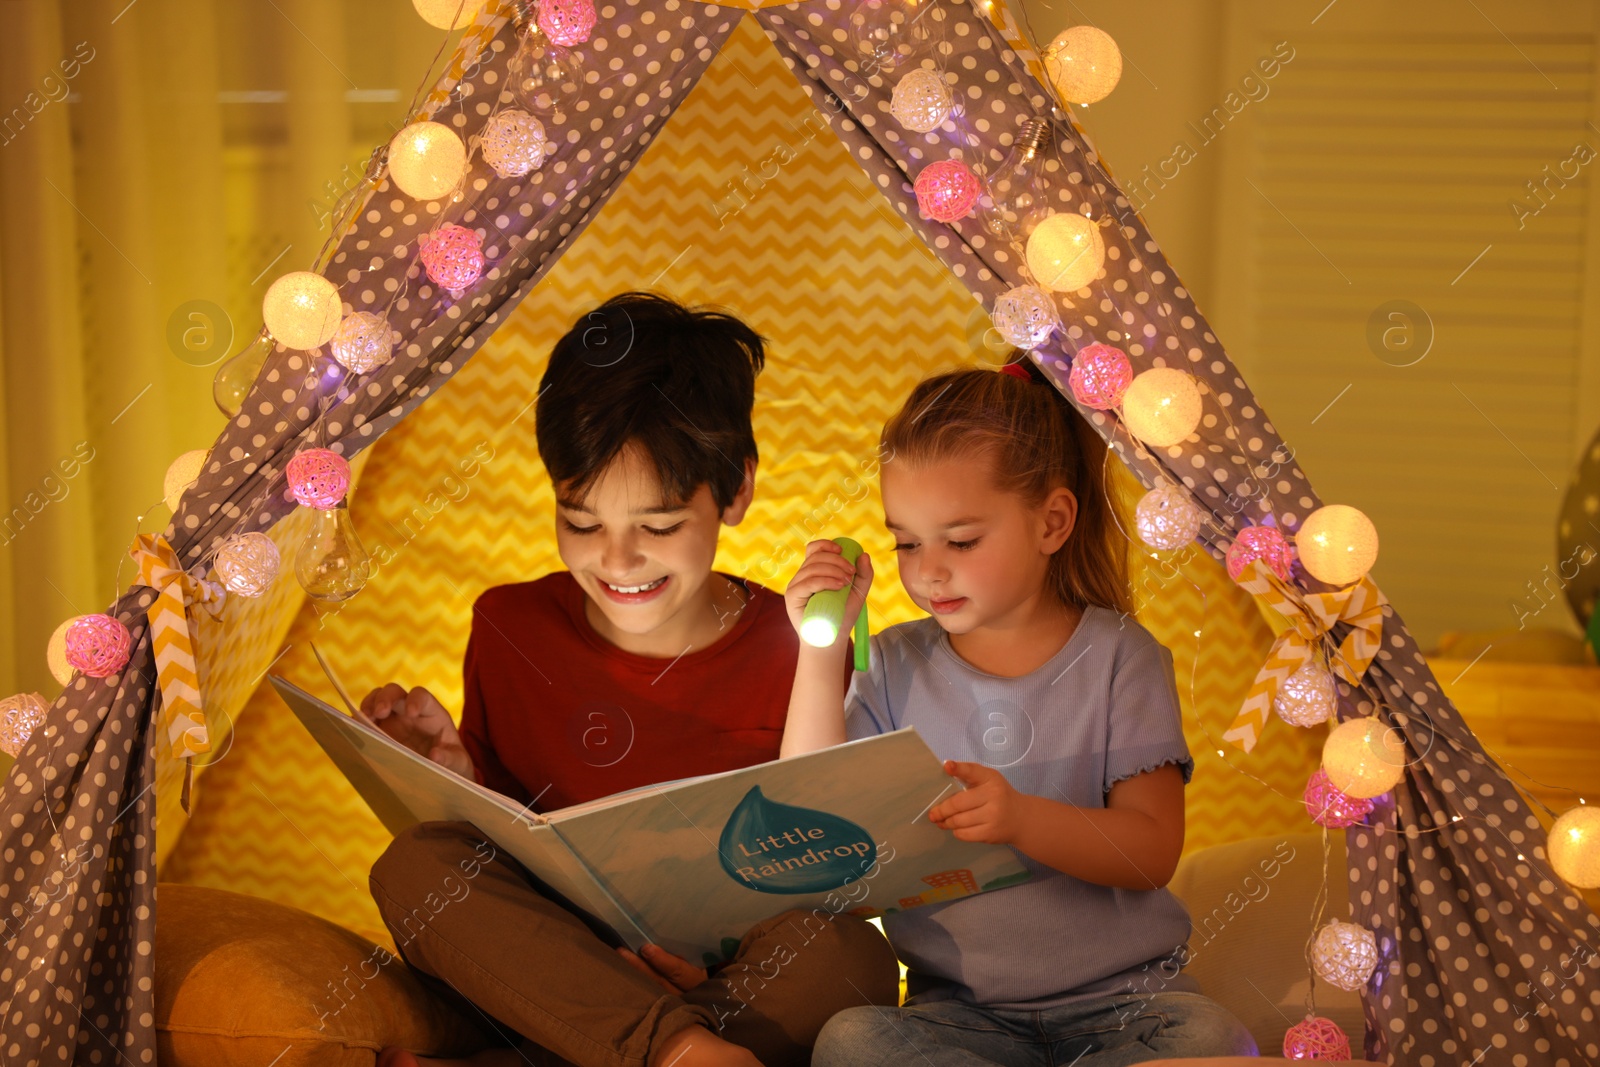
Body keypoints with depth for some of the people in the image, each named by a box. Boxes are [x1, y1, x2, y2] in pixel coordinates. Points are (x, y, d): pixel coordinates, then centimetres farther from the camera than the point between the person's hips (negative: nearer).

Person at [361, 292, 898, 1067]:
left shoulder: (794, 655, -4)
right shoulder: (511, 631, 3)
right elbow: (491, 834, 11)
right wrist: (455, 778, -11)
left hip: (728, 984, -1)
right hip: (542, 982, 2)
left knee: (850, 957, -32)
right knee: (416, 865, -24)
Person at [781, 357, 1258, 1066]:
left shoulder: (1117, 655, 1)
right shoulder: (895, 667, 7)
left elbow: (1151, 851, -7)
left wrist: (1021, 819, -25)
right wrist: (821, 651, -6)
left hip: (1121, 998, -1)